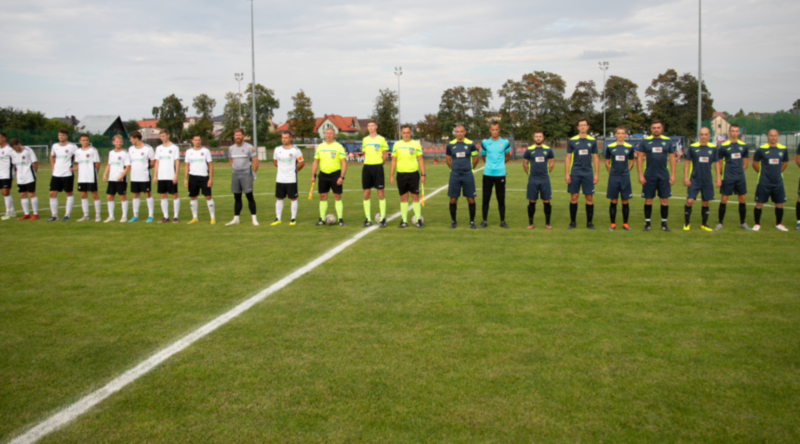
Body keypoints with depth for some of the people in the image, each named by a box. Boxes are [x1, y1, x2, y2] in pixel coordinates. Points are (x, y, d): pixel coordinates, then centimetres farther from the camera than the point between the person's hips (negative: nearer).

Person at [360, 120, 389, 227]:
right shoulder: (365, 140, 13)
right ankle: (368, 219, 10)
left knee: (380, 192, -5)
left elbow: (385, 155, 3)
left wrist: (379, 164, 2)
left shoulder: (381, 139, 1)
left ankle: (383, 219, 2)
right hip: (367, 167, 4)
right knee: (366, 193, 3)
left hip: (377, 167, -4)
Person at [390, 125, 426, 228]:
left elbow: (420, 159, 3)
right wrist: (391, 175, 6)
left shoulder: (416, 144, 2)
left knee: (415, 196, -2)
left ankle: (418, 220, 5)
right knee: (403, 197, 6)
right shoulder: (397, 144, 7)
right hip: (401, 174, 2)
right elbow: (394, 160, 11)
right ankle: (404, 221, 11)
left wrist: (423, 174, -4)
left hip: (413, 173, -2)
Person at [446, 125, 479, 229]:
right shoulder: (450, 145, 3)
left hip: (467, 175, -1)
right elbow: (447, 159, 16)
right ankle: (453, 221, 15)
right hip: (454, 176, 1)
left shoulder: (470, 144, -1)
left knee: (471, 199, -1)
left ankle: (472, 222, 10)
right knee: (453, 199, 2)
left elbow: (475, 159, 10)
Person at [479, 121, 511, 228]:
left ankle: (502, 221, 15)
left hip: (500, 174, 0)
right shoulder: (485, 142, 3)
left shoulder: (505, 142, 1)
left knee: (501, 199, 3)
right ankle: (484, 221, 14)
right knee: (485, 199, 3)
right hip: (487, 174, 1)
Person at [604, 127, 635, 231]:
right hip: (613, 178, -1)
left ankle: (625, 223, 13)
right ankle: (613, 223, 12)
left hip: (625, 178, 1)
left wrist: (625, 172, 11)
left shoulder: (629, 147, 2)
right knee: (613, 201, 3)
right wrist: (612, 172, 10)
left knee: (625, 202, 4)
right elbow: (607, 163, 9)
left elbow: (631, 163, 12)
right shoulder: (610, 147, 0)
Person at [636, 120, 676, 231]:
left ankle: (664, 223, 12)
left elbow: (672, 158, 6)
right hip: (649, 176, -1)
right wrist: (640, 175, -6)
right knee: (648, 199, 3)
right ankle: (647, 223, 13)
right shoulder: (645, 141, 1)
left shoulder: (668, 141, 4)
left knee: (664, 200, 2)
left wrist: (673, 175, -1)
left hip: (664, 176, 1)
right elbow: (639, 158, 1)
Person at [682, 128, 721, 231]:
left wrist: (718, 178, 3)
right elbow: (687, 162, 1)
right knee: (689, 201, -10)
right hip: (694, 180, -2)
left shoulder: (713, 148, 2)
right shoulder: (693, 147, -4)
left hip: (707, 181, 2)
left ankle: (704, 224, 23)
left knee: (705, 203, 8)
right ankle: (687, 223, 7)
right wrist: (685, 177, -5)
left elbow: (716, 163, 9)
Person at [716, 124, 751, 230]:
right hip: (727, 178, -3)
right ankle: (720, 223, 8)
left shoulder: (743, 146, 6)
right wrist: (722, 175, 0)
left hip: (740, 178, 3)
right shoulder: (724, 146, -4)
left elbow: (745, 163, 14)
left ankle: (742, 223, 19)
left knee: (743, 199, 6)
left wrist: (740, 171, 8)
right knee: (724, 200, -2)